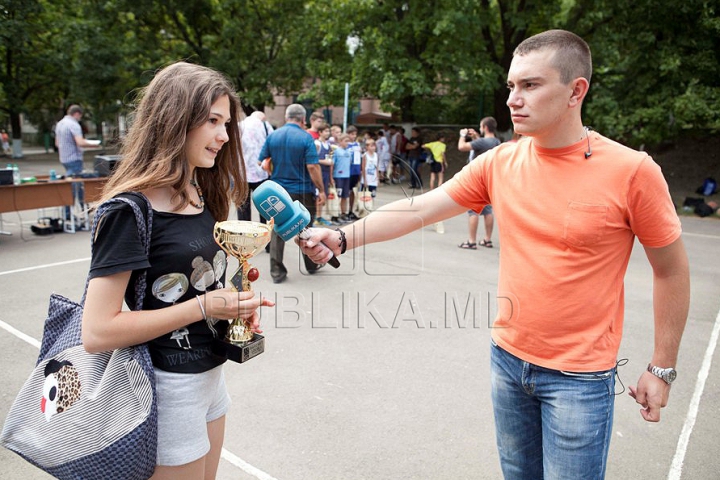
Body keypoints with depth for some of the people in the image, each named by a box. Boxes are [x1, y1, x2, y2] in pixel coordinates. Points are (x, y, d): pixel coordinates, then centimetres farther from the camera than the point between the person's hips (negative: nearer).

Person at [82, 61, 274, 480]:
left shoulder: (198, 194, 3)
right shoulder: (130, 209, -22)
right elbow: (97, 332, -24)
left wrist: (233, 307, -7)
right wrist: (204, 306, -23)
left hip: (210, 372, 8)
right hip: (168, 386, -8)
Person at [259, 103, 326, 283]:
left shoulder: (272, 136, 1)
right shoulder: (306, 137, -11)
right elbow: (312, 167, -17)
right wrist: (321, 190, -10)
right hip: (303, 191, -2)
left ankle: (277, 271, 7)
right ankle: (312, 265, 29)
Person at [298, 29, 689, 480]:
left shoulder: (631, 171, -15)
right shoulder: (498, 163, -5)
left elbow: (672, 270, -5)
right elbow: (416, 210, -6)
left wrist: (662, 368, -2)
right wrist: (343, 237, -19)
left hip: (579, 375, -4)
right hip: (508, 359, 4)